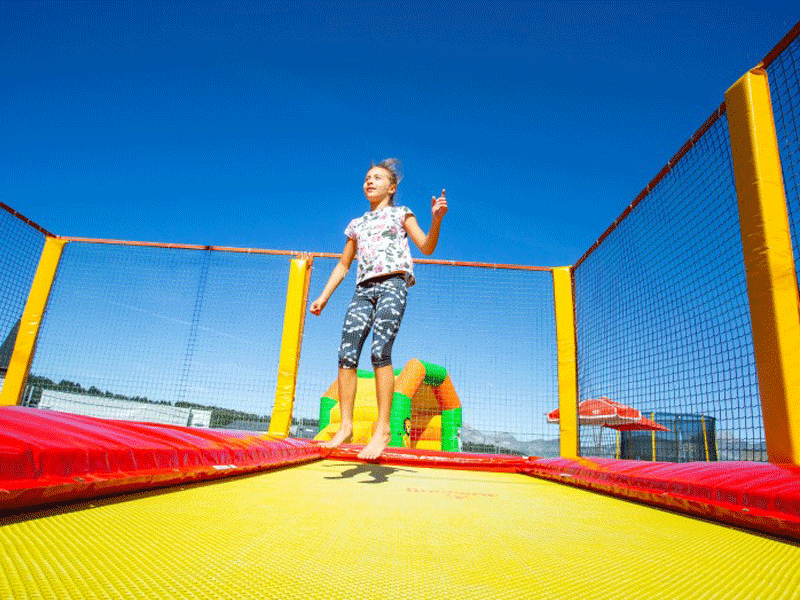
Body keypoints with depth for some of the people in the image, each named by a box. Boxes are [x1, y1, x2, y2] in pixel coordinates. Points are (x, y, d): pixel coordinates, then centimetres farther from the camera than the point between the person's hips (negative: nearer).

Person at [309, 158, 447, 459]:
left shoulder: (400, 214, 16)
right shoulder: (357, 224, 27)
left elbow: (427, 248, 5)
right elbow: (343, 265, 27)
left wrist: (436, 220, -13)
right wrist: (324, 297, 20)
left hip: (393, 283, -4)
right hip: (364, 288, 5)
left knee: (380, 351, -19)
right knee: (347, 354, -10)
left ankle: (383, 429, -17)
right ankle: (345, 427, -4)